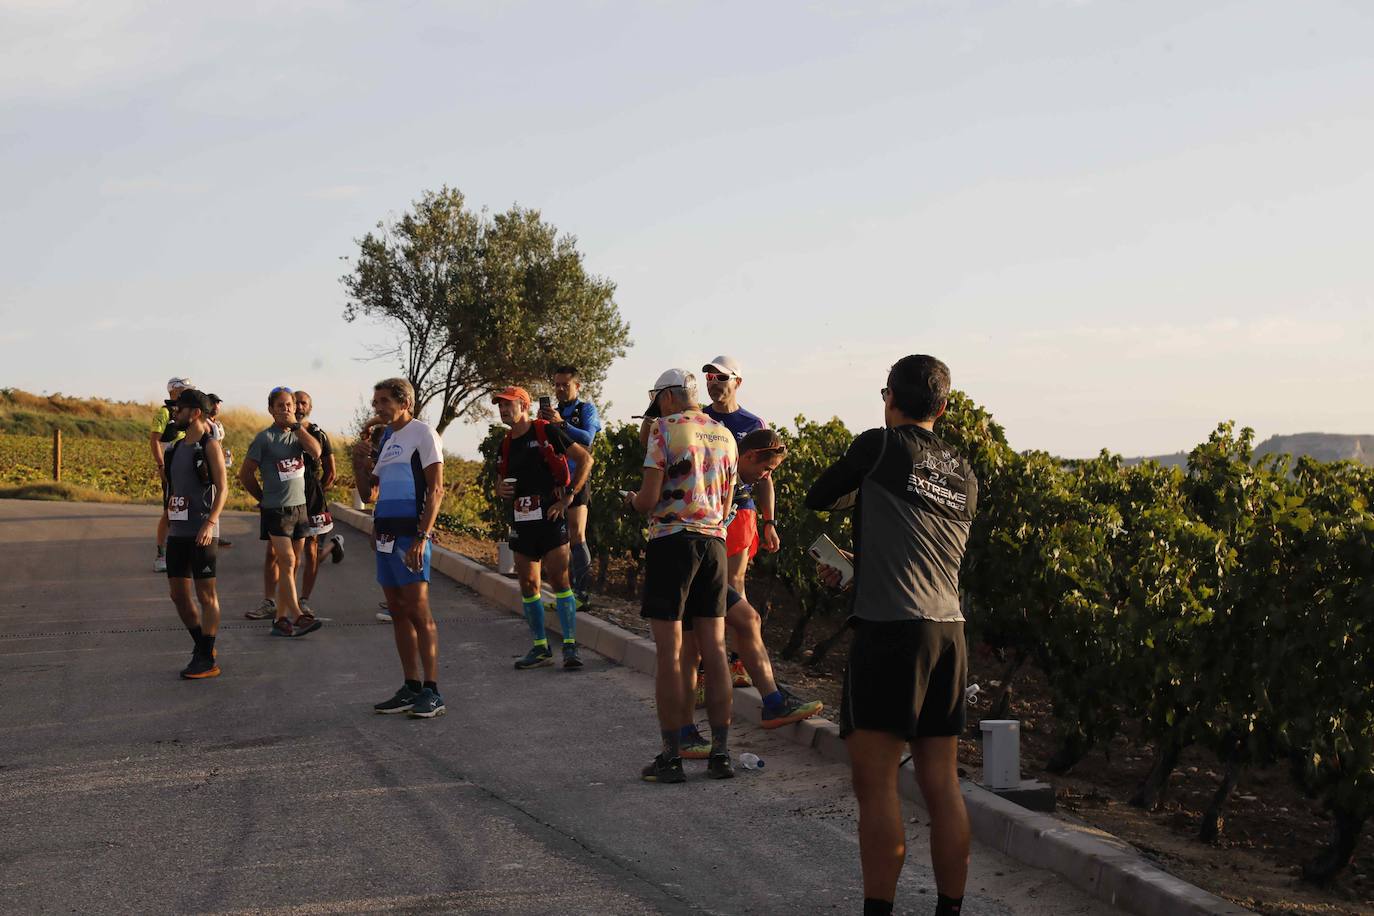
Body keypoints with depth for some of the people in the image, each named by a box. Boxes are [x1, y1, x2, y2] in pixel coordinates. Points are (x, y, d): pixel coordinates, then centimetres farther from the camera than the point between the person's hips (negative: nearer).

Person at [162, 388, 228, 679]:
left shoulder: (210, 446, -8)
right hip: (177, 532, 8)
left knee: (206, 594, -2)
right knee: (178, 594, 10)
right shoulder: (177, 447, 14)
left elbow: (222, 488, -13)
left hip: (201, 534, -8)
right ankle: (202, 646, 25)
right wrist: (169, 521, 19)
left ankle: (208, 661, 3)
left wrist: (210, 523, -24)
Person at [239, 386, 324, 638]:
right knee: (287, 561, -14)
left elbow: (316, 452, -12)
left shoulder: (298, 434, 8)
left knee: (291, 564, 7)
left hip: (299, 507, 6)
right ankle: (297, 617, -16)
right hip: (276, 511, -6)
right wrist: (264, 498, 6)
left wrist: (296, 425, -10)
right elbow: (245, 474, -1)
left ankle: (280, 616, 13)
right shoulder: (264, 438, -6)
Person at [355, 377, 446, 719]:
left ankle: (432, 692, -8)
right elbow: (368, 493, 24)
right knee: (398, 612, 7)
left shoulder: (422, 434, -5)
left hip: (410, 533, -8)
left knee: (418, 611, -10)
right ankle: (411, 688, 12)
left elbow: (435, 490, -12)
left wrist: (421, 537, -19)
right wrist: (359, 457, 7)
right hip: (385, 534, 8)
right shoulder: (384, 439, 20)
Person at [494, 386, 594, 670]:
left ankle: (570, 646, -7)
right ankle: (540, 648, 14)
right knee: (528, 584, 6)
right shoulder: (506, 444, 15)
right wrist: (501, 491, 2)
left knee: (559, 579, -11)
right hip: (521, 520, 7)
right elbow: (501, 481, 27)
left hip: (549, 516, -6)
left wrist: (568, 496, -10)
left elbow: (585, 459, -5)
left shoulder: (547, 431, -4)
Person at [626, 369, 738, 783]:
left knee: (668, 653, -2)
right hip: (714, 542, 6)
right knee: (714, 649, 7)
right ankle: (720, 753, 8)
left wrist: (632, 499, 11)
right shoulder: (725, 435, 13)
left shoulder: (665, 429, -5)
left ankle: (671, 757, -2)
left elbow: (649, 498, -10)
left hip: (672, 541, -6)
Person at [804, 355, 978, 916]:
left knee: (875, 781, -3)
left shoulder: (880, 446, -1)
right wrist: (854, 572, 28)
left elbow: (817, 497, 12)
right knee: (942, 785, 9)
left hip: (890, 629, -6)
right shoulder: (965, 475, 17)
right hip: (950, 632, 7)